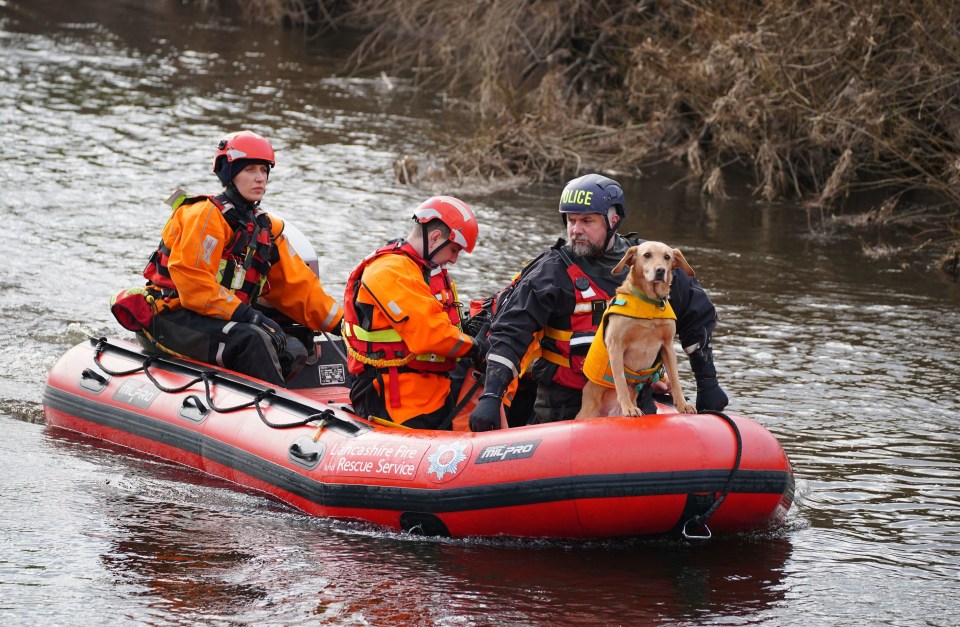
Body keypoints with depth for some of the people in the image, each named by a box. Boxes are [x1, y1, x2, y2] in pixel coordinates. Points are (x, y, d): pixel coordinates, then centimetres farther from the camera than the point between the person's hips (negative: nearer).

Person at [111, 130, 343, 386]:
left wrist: (340, 323, 8)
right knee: (252, 340, -33)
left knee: (294, 350, -12)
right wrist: (243, 313, -25)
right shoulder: (207, 215, -9)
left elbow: (297, 286, 18)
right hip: (174, 318, -9)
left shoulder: (267, 228, 17)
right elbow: (189, 275, -20)